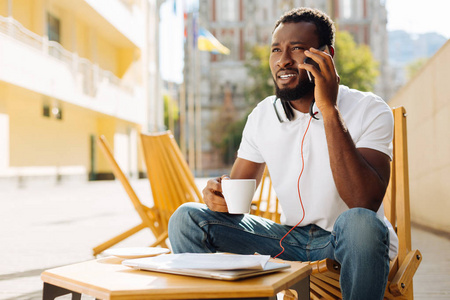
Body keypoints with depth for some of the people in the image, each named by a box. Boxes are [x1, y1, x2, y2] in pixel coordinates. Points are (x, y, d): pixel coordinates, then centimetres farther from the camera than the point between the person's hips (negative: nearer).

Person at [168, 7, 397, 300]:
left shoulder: (370, 110, -13)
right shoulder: (262, 116, 1)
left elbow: (365, 204, -27)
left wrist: (329, 110, -29)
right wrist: (221, 195, -20)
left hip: (350, 243, -3)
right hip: (292, 239, 4)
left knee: (359, 223, -39)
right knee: (188, 218, -10)